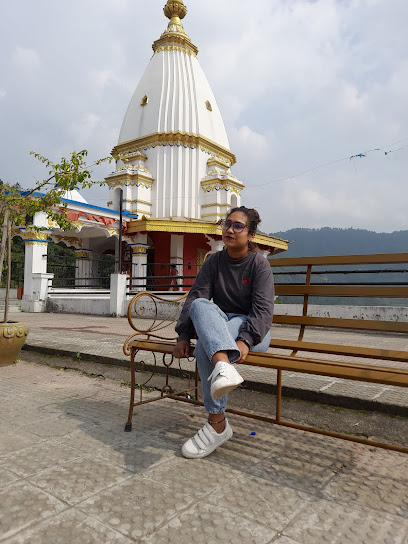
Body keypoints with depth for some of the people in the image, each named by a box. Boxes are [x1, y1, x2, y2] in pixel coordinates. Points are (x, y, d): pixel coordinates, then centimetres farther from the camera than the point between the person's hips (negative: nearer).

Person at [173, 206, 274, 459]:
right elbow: (195, 297, -2)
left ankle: (218, 425, -32)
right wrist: (183, 336, -15)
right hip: (216, 326, 4)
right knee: (200, 304, -32)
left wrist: (245, 340, -33)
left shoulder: (260, 264, -5)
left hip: (253, 331, -3)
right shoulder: (214, 262, 7)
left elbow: (263, 309, -15)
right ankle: (224, 366, -53)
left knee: (205, 346, -35)